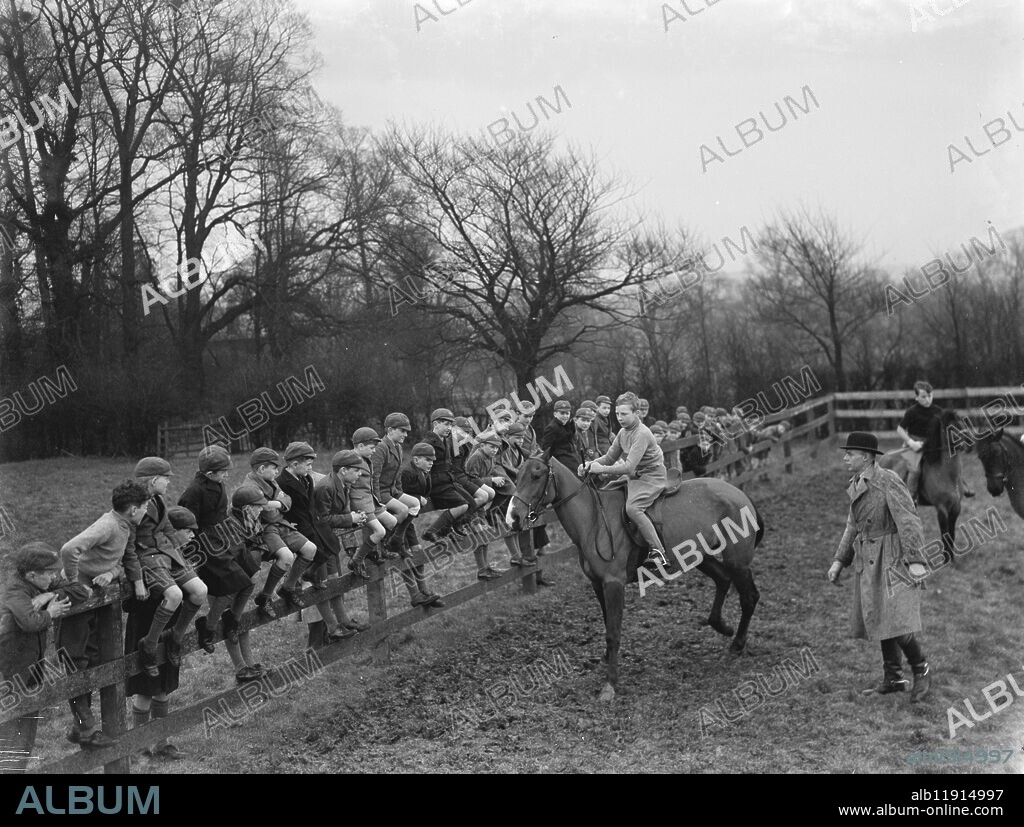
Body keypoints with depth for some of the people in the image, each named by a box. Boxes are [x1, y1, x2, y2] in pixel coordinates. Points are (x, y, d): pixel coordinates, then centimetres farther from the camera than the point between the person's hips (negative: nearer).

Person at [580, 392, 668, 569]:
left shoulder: (642, 434, -23)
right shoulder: (623, 432, 7)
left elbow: (629, 467, -30)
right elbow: (610, 458, 13)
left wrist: (601, 469, -26)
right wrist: (590, 465, -5)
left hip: (652, 477, -10)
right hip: (635, 478, 10)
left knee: (632, 508, -29)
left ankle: (658, 552, -27)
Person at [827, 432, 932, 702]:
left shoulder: (888, 481, -15)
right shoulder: (857, 485, 10)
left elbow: (908, 520, -20)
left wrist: (915, 561, -28)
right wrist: (839, 561, 12)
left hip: (893, 558, -9)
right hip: (868, 561, 9)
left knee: (896, 622, -13)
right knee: (878, 620, 13)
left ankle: (921, 670, 9)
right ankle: (893, 679, 24)